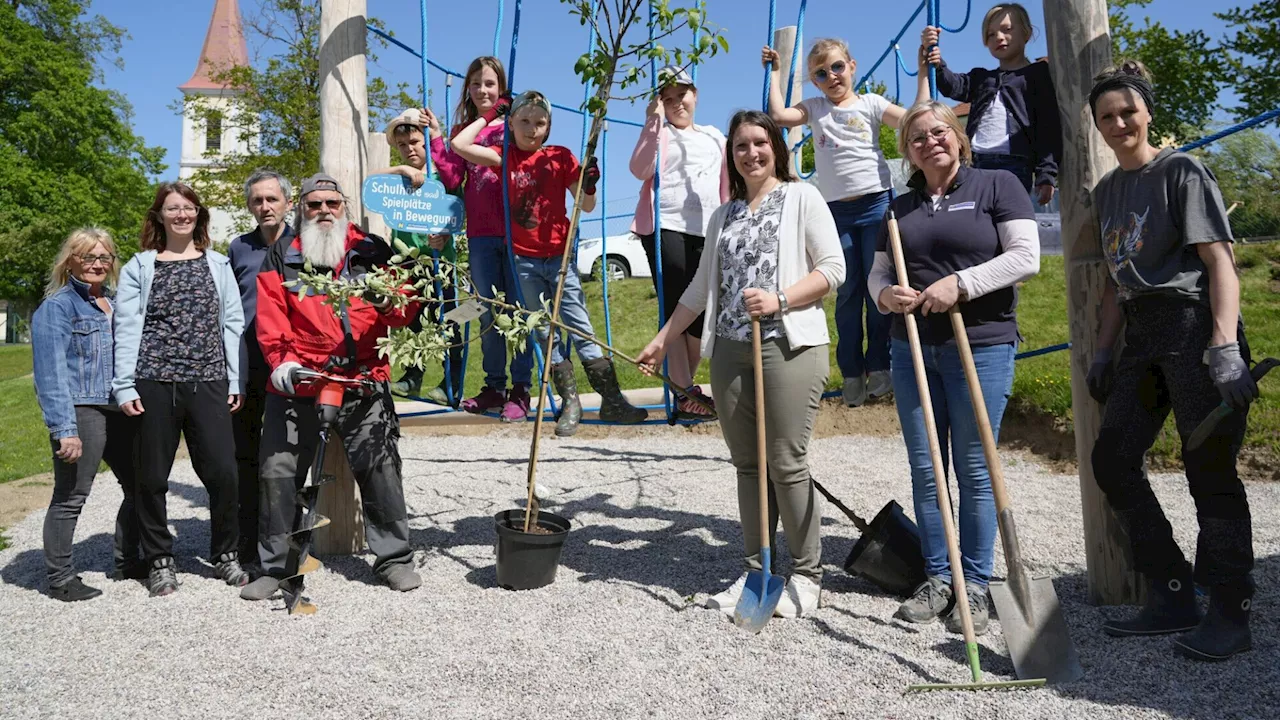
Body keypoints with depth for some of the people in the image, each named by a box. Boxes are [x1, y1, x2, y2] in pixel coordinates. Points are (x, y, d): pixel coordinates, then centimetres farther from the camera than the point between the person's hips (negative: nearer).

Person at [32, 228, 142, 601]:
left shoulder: (116, 302, 16)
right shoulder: (57, 306, -4)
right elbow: (52, 372, -12)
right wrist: (64, 428, -19)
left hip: (121, 410, 7)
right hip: (82, 412, -7)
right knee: (70, 496, -1)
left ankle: (127, 562, 29)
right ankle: (60, 579, 11)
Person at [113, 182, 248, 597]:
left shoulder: (217, 264, 11)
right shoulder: (139, 268, 8)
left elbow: (232, 323, 8)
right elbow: (127, 329, 2)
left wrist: (235, 381, 2)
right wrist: (125, 386, -5)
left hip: (208, 382, 1)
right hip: (154, 383, 0)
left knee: (222, 473, -2)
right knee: (152, 477, 6)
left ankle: (226, 555, 16)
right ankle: (160, 562, 21)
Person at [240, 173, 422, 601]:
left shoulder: (372, 251, 9)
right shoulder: (281, 259, 10)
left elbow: (401, 311, 4)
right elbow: (270, 319, 1)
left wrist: (390, 302, -19)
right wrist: (280, 359, -14)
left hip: (364, 381, 0)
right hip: (295, 384, 1)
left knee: (380, 467, 1)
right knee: (279, 471, 4)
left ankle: (393, 557, 15)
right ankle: (272, 564, 19)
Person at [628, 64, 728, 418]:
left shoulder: (714, 137, 22)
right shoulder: (658, 133, 8)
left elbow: (726, 186, 22)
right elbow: (640, 170, -12)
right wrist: (653, 122, -15)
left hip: (707, 233, 5)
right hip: (666, 228, -5)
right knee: (676, 310, -8)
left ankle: (687, 385, 19)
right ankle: (684, 393, -4)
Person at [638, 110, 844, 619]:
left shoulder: (802, 197, 6)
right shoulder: (723, 215, 21)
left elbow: (833, 268, -2)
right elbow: (702, 287, 22)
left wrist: (780, 299, -16)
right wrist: (662, 341, 19)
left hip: (789, 347, -5)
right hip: (730, 351, 5)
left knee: (787, 464, -5)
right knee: (747, 464, 7)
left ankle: (807, 574, 9)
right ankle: (756, 570, 17)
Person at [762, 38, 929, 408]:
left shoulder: (870, 103, 6)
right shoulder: (814, 108, 13)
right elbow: (779, 115, -3)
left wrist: (923, 74, -7)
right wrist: (775, 73, 6)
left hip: (876, 204, -2)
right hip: (836, 211, 2)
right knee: (847, 293, 5)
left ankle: (879, 367, 12)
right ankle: (852, 374, 13)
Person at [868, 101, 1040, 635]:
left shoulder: (996, 185, 2)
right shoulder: (900, 208, 17)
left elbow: (1025, 256, -7)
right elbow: (878, 272, 17)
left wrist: (959, 284, -17)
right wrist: (886, 293, -6)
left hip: (981, 346, -4)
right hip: (913, 347, 5)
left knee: (974, 470, 1)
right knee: (925, 469, 7)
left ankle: (975, 585, 13)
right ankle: (936, 578, 19)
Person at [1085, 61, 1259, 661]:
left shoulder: (1181, 171, -2)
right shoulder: (1108, 190, 18)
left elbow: (1220, 261, -10)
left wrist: (1225, 345, -21)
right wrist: (1104, 351, 15)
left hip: (1194, 325, -7)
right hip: (1141, 334, 8)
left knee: (1209, 471, -6)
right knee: (1112, 459, 3)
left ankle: (1230, 614, 7)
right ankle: (1173, 597, 14)